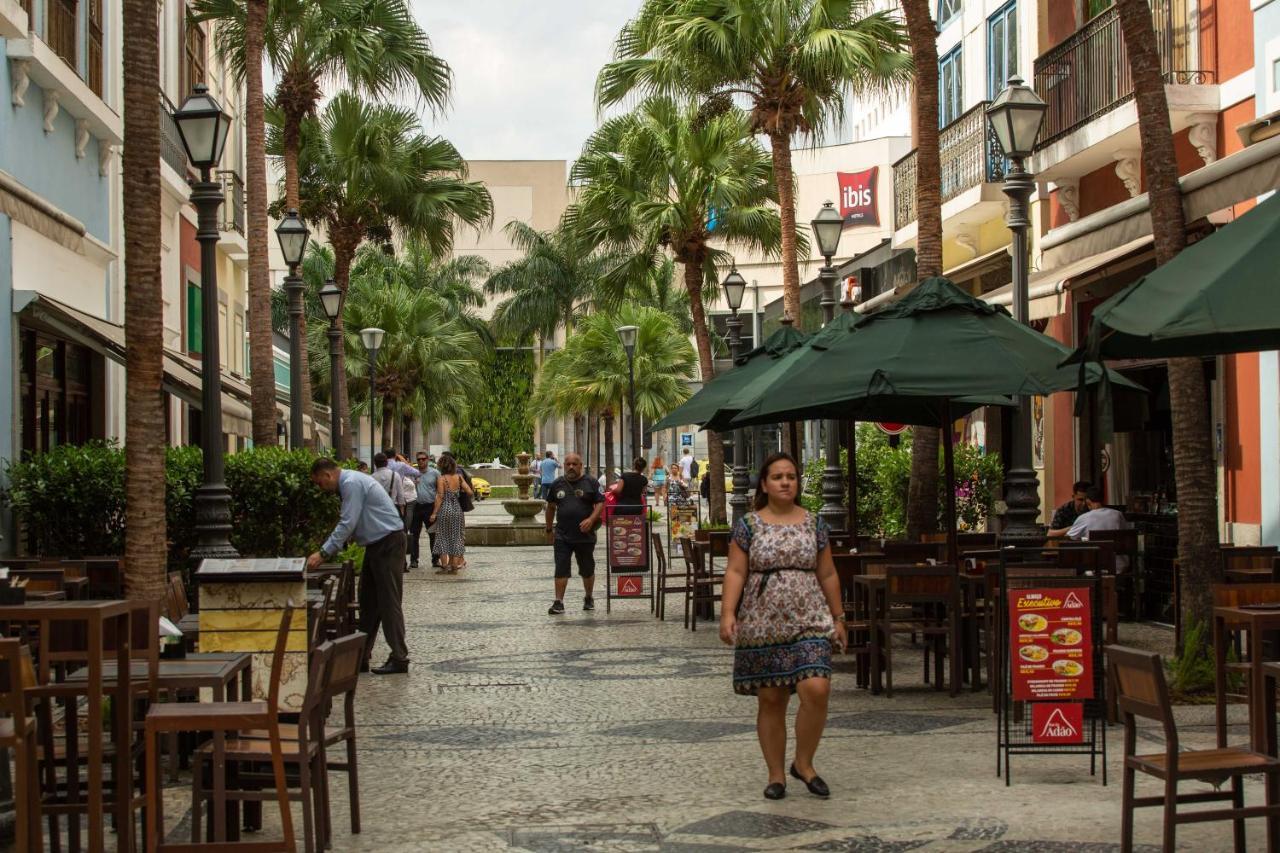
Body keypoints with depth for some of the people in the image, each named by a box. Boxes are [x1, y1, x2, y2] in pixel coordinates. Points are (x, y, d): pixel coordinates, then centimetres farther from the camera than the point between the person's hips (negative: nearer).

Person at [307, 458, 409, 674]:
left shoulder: (352, 484, -17)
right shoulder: (349, 483, 14)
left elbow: (347, 525, -21)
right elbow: (348, 524, 20)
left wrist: (323, 553, -17)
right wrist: (328, 551, 14)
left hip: (388, 543, -10)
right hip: (376, 544, 10)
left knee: (388, 601, -8)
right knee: (368, 600, 12)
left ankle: (399, 659, -6)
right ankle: (362, 654, 17)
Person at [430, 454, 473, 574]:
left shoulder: (441, 479, -10)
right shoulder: (459, 477, 3)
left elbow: (440, 497, -12)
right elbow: (469, 491, 3)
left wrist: (434, 513, -8)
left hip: (444, 510, -5)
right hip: (457, 509, 5)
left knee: (443, 537, 3)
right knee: (455, 537, 10)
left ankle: (444, 566, 0)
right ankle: (454, 566, 11)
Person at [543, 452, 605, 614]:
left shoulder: (591, 483, -1)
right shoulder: (557, 485, 8)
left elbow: (601, 503, -4)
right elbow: (551, 507, 16)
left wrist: (591, 519, -19)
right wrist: (549, 529, 16)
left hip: (585, 535, -1)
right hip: (562, 536, 1)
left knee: (587, 570, 12)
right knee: (561, 570, -4)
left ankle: (588, 598, 30)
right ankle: (558, 602, -2)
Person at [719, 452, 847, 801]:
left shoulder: (814, 523, 8)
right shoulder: (749, 525, 2)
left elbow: (827, 575, 12)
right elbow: (735, 572, -3)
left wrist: (838, 618, 11)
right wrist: (728, 613, -14)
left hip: (809, 623, 1)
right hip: (762, 625, -1)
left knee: (816, 690, -15)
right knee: (771, 700, 4)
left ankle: (804, 763, 6)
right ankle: (776, 774, 17)